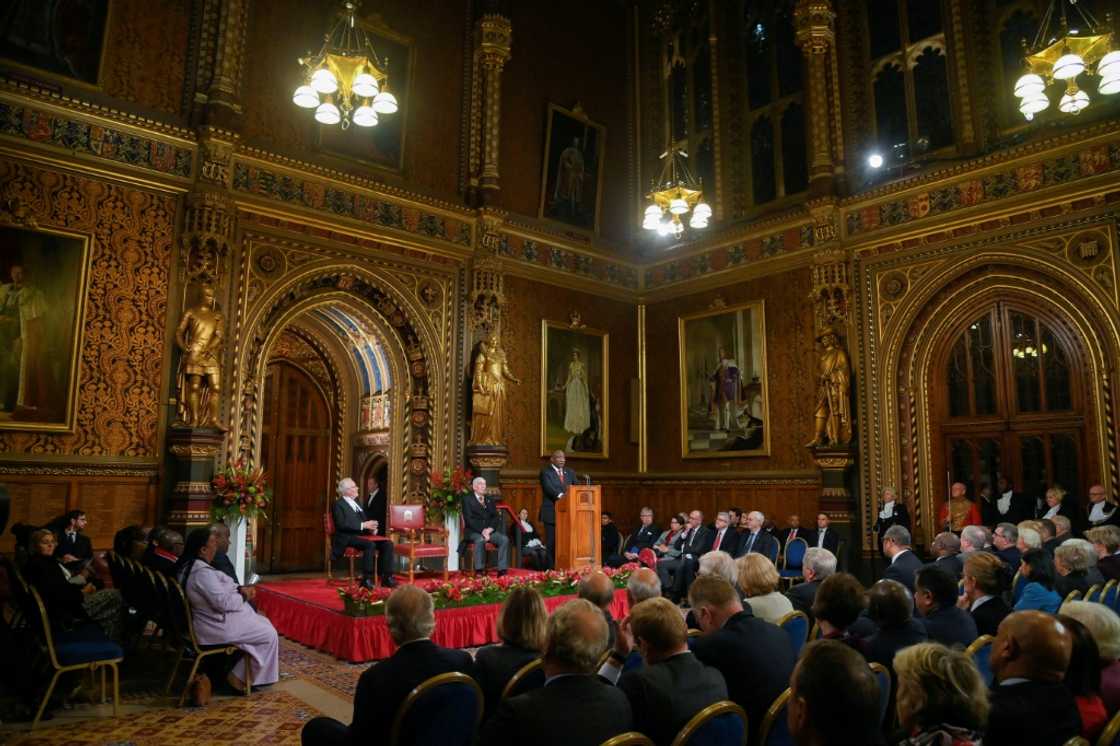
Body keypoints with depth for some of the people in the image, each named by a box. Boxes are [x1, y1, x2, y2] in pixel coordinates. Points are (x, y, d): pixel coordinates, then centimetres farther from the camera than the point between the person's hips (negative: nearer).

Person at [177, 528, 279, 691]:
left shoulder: (189, 566, 6)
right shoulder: (202, 572, -27)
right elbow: (223, 602, -31)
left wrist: (240, 589, 1)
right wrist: (243, 596, -13)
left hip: (213, 620, 11)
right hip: (220, 626, -11)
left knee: (264, 623, 17)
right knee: (270, 635, -1)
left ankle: (239, 674, 19)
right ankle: (239, 677, 9)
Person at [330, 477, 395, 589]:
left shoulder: (356, 502, 21)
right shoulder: (338, 504, -4)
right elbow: (342, 524, -17)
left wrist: (371, 528, 1)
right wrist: (363, 525, -21)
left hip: (362, 535, 8)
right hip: (348, 538, -8)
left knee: (387, 544, -11)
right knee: (370, 545, -34)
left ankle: (386, 577, -9)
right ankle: (366, 579, -27)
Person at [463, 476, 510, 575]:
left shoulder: (490, 500, 20)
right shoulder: (467, 500, 4)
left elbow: (496, 517, 11)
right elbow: (469, 519, -8)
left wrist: (489, 529, -9)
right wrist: (482, 530, -19)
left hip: (490, 531, 4)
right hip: (474, 531, -4)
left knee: (504, 539, -23)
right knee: (480, 540, -37)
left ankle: (502, 570, -24)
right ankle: (479, 570, -33)